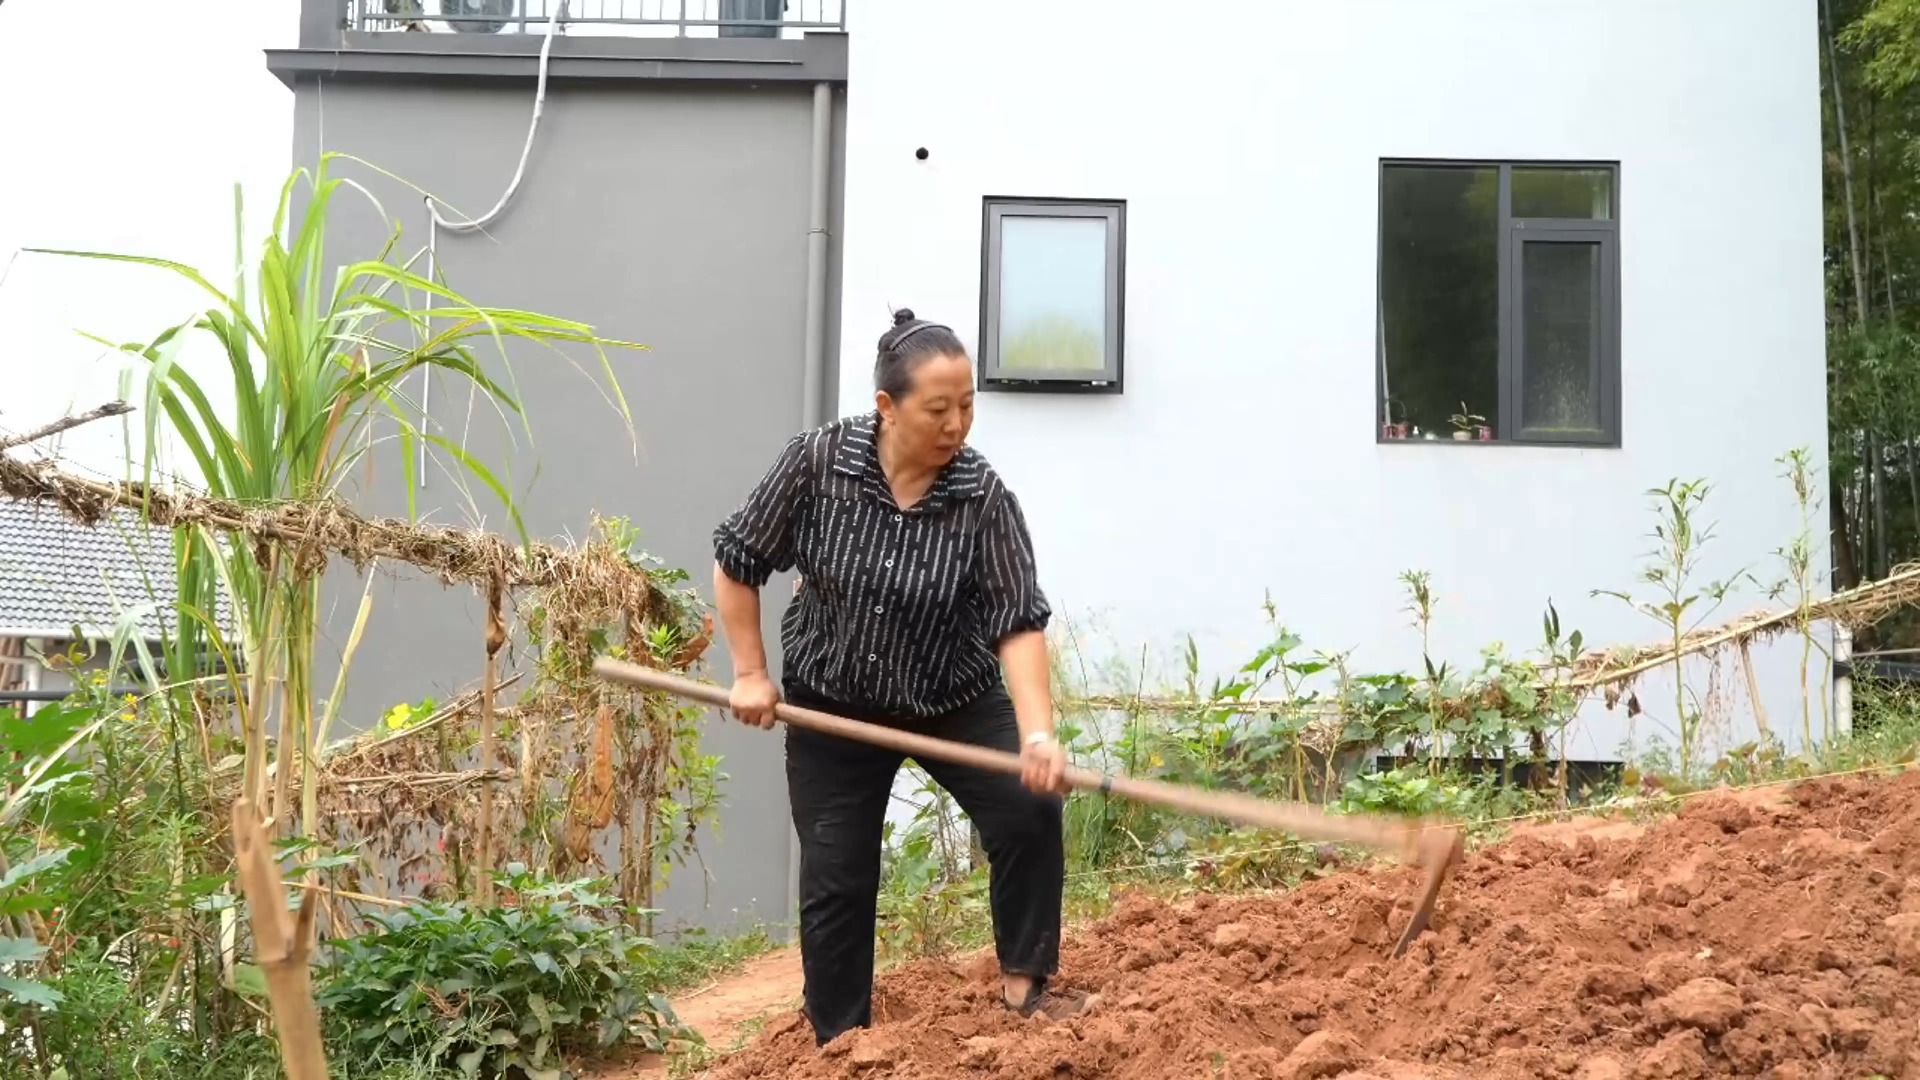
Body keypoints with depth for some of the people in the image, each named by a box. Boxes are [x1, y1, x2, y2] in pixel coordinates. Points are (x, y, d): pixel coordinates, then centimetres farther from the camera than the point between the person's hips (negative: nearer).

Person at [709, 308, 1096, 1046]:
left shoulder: (983, 498, -19)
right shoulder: (816, 462, -19)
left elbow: (1017, 622, -23)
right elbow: (737, 561, -7)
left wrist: (1037, 733, -35)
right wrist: (749, 673, -7)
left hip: (956, 701, 0)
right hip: (830, 707, 0)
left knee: (1030, 811, -17)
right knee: (835, 879, 3)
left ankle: (1024, 980, 3)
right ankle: (840, 1041, 20)